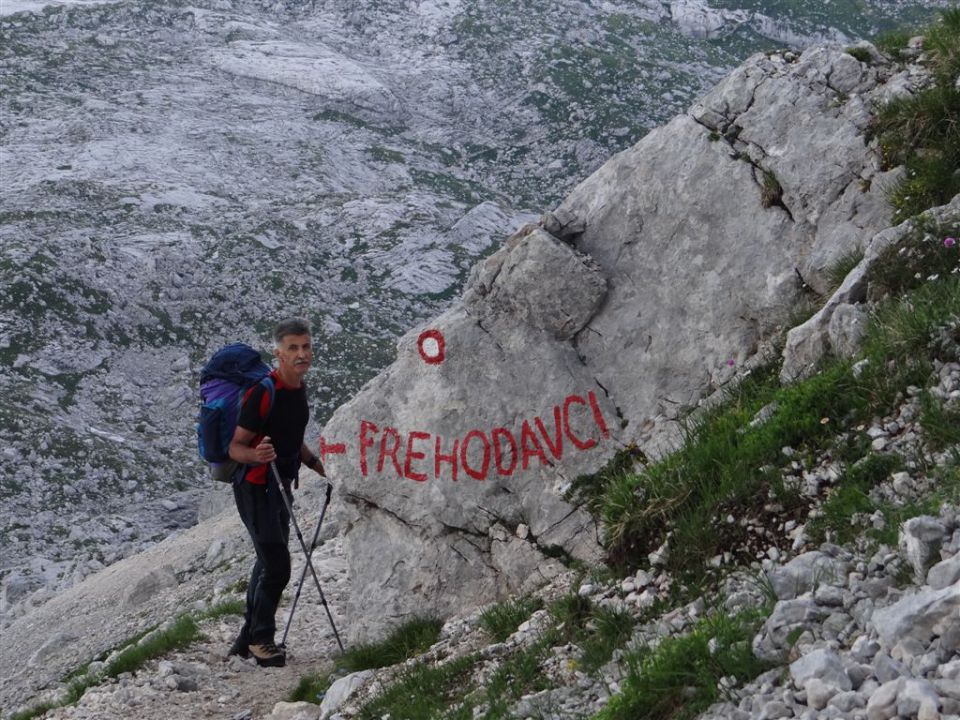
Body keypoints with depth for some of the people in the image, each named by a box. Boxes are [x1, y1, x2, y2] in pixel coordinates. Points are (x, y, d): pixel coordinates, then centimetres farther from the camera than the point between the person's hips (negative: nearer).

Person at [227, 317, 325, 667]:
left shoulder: (298, 389, 6)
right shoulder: (263, 392, -22)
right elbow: (235, 447, -19)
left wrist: (323, 470, 21)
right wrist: (256, 455, -40)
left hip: (281, 488, 9)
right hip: (256, 488, -9)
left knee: (268, 563, 16)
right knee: (277, 566, -12)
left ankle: (247, 640, 29)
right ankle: (261, 639, 6)